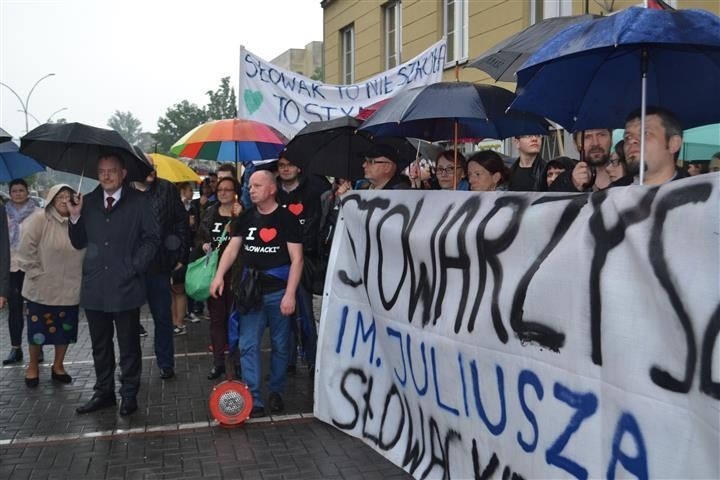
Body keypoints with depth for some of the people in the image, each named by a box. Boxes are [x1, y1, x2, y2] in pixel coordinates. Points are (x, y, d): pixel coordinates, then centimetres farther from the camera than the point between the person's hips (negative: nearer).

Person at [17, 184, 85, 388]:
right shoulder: (39, 219, -10)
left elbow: (86, 252, 7)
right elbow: (26, 250, -9)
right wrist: (36, 273, -9)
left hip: (69, 290, 2)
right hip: (41, 289, -2)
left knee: (65, 329, 12)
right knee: (38, 330, 9)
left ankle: (58, 365, 32)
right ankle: (33, 366, 31)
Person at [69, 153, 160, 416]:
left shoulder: (139, 201, -2)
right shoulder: (88, 202, 8)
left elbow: (152, 238, -2)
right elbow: (79, 243, 10)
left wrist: (134, 267, -10)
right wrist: (75, 217, -6)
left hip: (126, 286, -4)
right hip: (94, 287, 4)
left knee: (129, 345, 7)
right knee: (100, 345, 14)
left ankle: (129, 394, 20)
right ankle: (103, 392, 28)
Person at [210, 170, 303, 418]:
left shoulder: (286, 218, -6)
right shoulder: (245, 217, 9)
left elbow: (296, 259, -8)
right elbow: (232, 248, 9)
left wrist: (290, 294, -15)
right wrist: (219, 275, -8)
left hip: (279, 292, -3)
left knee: (280, 346, 8)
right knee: (248, 346, -2)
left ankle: (276, 392, 25)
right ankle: (254, 400, 3)